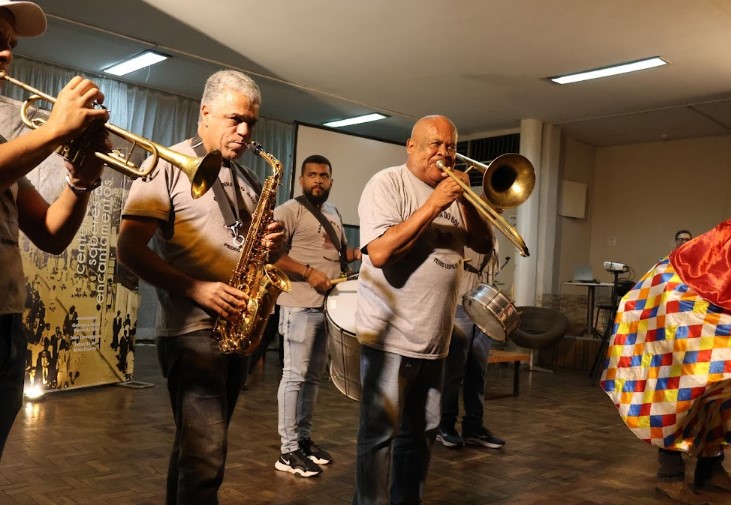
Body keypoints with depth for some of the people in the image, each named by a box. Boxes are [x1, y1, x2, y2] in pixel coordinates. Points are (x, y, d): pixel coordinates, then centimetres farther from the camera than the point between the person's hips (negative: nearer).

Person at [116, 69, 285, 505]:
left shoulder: (247, 179, 15)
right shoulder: (168, 166, -6)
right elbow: (129, 249, -13)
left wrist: (270, 244, -1)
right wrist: (197, 289, -22)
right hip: (192, 330, -7)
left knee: (198, 447, 18)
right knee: (206, 457, -11)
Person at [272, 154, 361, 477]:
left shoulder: (334, 214, 17)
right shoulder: (289, 210, -7)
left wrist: (357, 253, 6)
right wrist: (308, 272, -23)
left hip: (329, 305, 8)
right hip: (300, 305, -8)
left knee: (314, 376, 13)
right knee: (295, 375, -5)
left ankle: (304, 438, 24)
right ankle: (289, 451, 1)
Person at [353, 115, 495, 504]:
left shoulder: (451, 192, 14)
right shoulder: (388, 184, -8)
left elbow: (485, 245, 8)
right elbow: (379, 253, -21)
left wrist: (466, 201, -7)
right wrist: (433, 206, -21)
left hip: (434, 340, 7)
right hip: (390, 337, -7)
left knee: (422, 432, 16)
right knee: (380, 434, 0)